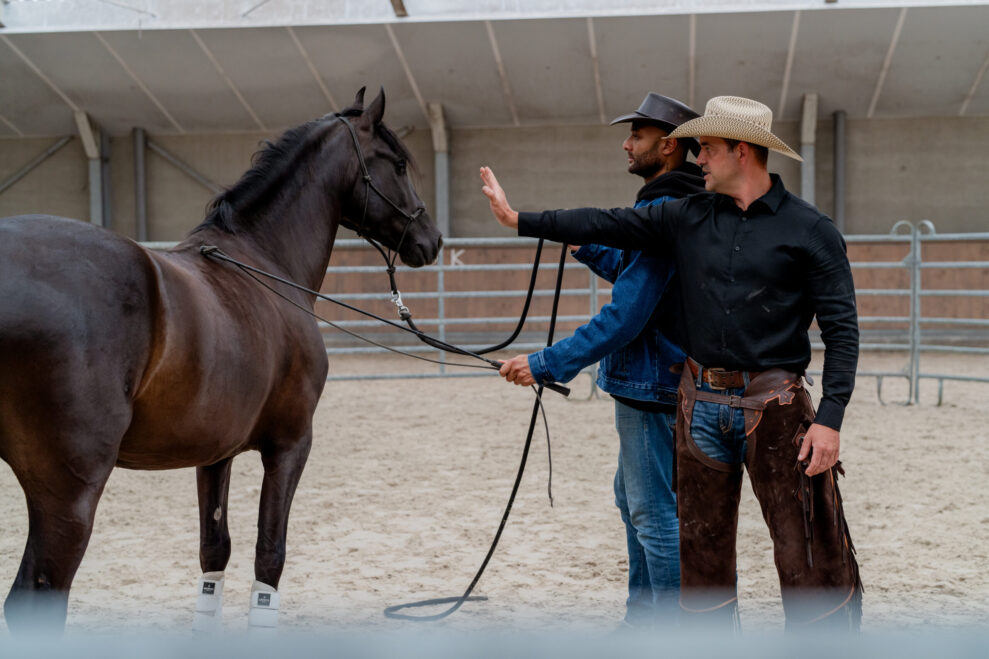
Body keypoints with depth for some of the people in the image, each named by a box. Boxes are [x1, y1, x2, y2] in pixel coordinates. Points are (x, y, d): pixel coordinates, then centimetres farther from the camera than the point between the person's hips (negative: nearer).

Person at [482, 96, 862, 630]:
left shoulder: (809, 230, -5)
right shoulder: (687, 218, 7)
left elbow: (841, 328, -7)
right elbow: (609, 226, 9)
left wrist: (830, 419, -15)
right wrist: (520, 220, 7)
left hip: (773, 406, -4)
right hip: (701, 405, 5)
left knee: (808, 556, -4)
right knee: (701, 546, 13)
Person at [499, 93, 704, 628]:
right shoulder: (675, 208, 12)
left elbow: (626, 316, -27)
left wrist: (546, 364, -26)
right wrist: (583, 245, 16)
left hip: (652, 384, -11)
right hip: (645, 381, 11)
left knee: (655, 514, -3)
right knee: (634, 500, 21)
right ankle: (641, 615, 33)